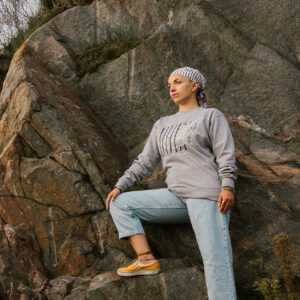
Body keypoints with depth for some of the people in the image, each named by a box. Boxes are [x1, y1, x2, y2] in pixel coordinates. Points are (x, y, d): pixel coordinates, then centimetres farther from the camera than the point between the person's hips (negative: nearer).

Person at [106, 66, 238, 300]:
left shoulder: (211, 116, 9)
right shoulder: (162, 124, 23)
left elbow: (226, 155, -3)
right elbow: (145, 162, 19)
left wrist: (227, 186, -19)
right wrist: (120, 186, 7)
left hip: (206, 194, -6)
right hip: (175, 196, 6)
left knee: (216, 260, -18)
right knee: (120, 203, -3)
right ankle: (146, 260, -14)